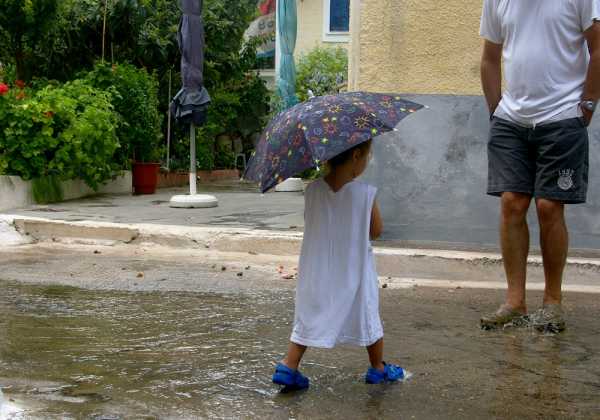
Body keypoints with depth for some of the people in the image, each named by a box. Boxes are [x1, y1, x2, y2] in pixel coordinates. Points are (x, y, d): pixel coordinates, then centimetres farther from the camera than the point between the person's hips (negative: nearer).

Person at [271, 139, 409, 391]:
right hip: (354, 272, -2)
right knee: (368, 317, 17)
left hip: (317, 271, 2)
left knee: (308, 318, 14)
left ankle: (288, 367, 7)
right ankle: (378, 368, 30)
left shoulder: (313, 191, -9)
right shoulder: (365, 193, -18)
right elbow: (376, 231, -6)